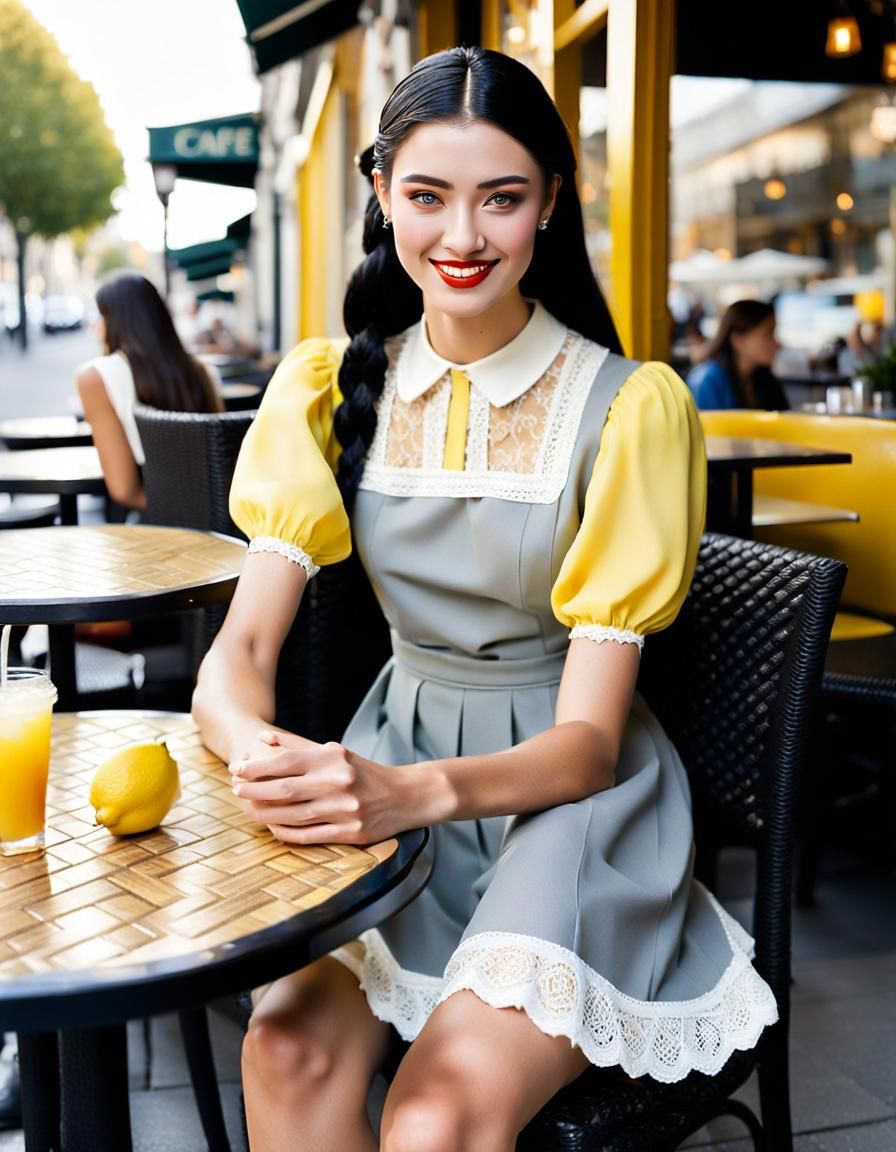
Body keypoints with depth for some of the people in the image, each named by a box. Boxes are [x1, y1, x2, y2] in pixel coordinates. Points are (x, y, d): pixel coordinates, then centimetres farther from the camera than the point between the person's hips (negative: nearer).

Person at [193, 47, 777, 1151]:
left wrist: (417, 790, -33)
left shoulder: (629, 405, -12)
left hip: (567, 789, -2)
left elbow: (587, 739, -13)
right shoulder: (331, 385, 0)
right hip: (391, 760, 3)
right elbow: (236, 656, -6)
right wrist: (262, 752, -30)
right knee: (290, 1044, -24)